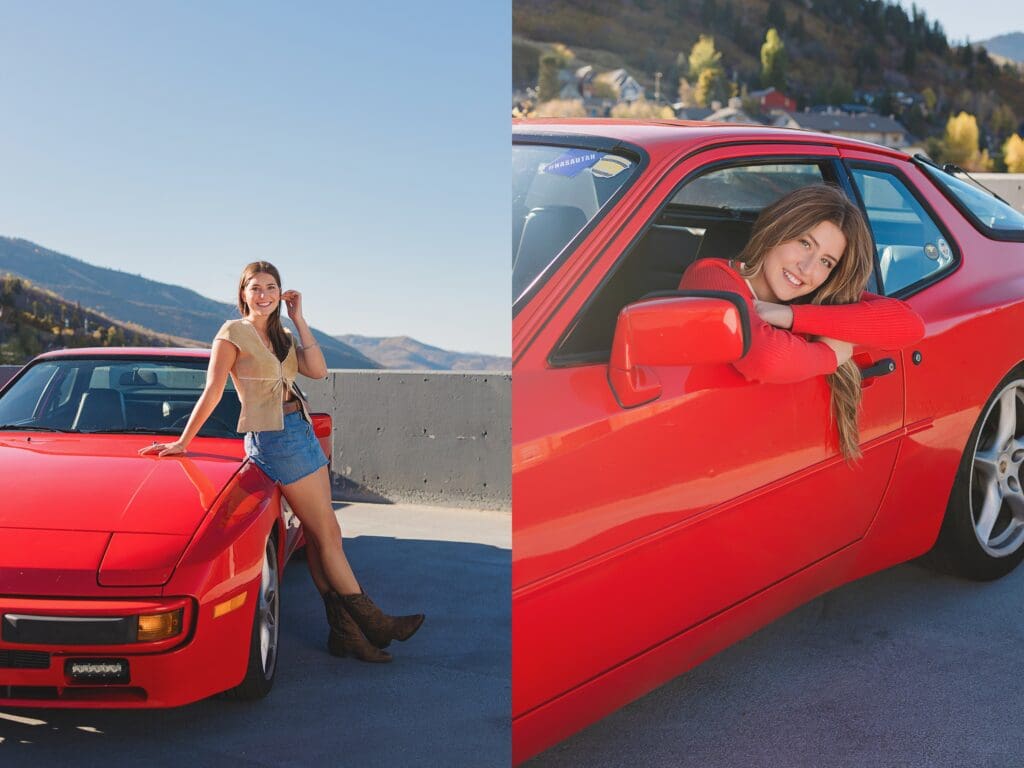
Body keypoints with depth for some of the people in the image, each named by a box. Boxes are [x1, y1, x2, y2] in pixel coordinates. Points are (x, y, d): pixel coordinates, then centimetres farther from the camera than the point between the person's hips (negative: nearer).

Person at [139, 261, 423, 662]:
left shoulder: (281, 335, 15)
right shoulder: (234, 333, -6)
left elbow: (317, 370, -1)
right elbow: (212, 393, -6)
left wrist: (298, 318, 1)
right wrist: (182, 443, -7)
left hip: (301, 432, 8)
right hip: (273, 438, -8)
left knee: (318, 537, 6)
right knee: (327, 533, -5)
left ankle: (344, 632, 8)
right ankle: (373, 622, 0)